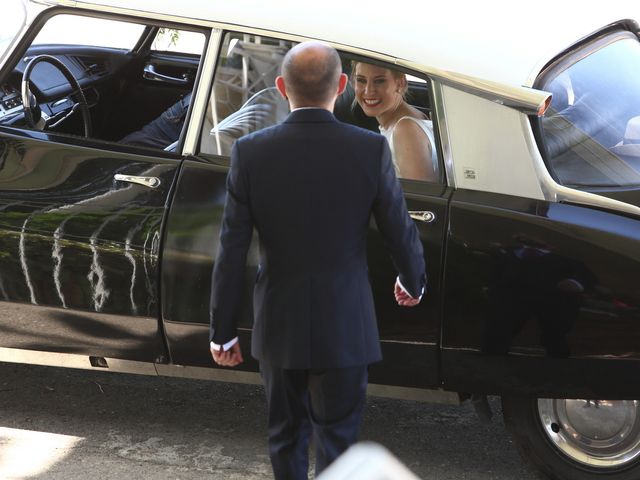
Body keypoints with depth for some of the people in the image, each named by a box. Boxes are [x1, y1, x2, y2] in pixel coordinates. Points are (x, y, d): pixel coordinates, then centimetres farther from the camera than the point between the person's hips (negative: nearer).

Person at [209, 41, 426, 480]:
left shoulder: (250, 153, -12)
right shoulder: (371, 150, -14)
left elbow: (231, 255, -8)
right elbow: (402, 232, -2)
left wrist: (223, 332, 3)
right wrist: (413, 282, 19)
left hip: (278, 328, 2)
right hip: (345, 327, -1)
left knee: (286, 436, 22)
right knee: (336, 443, 13)